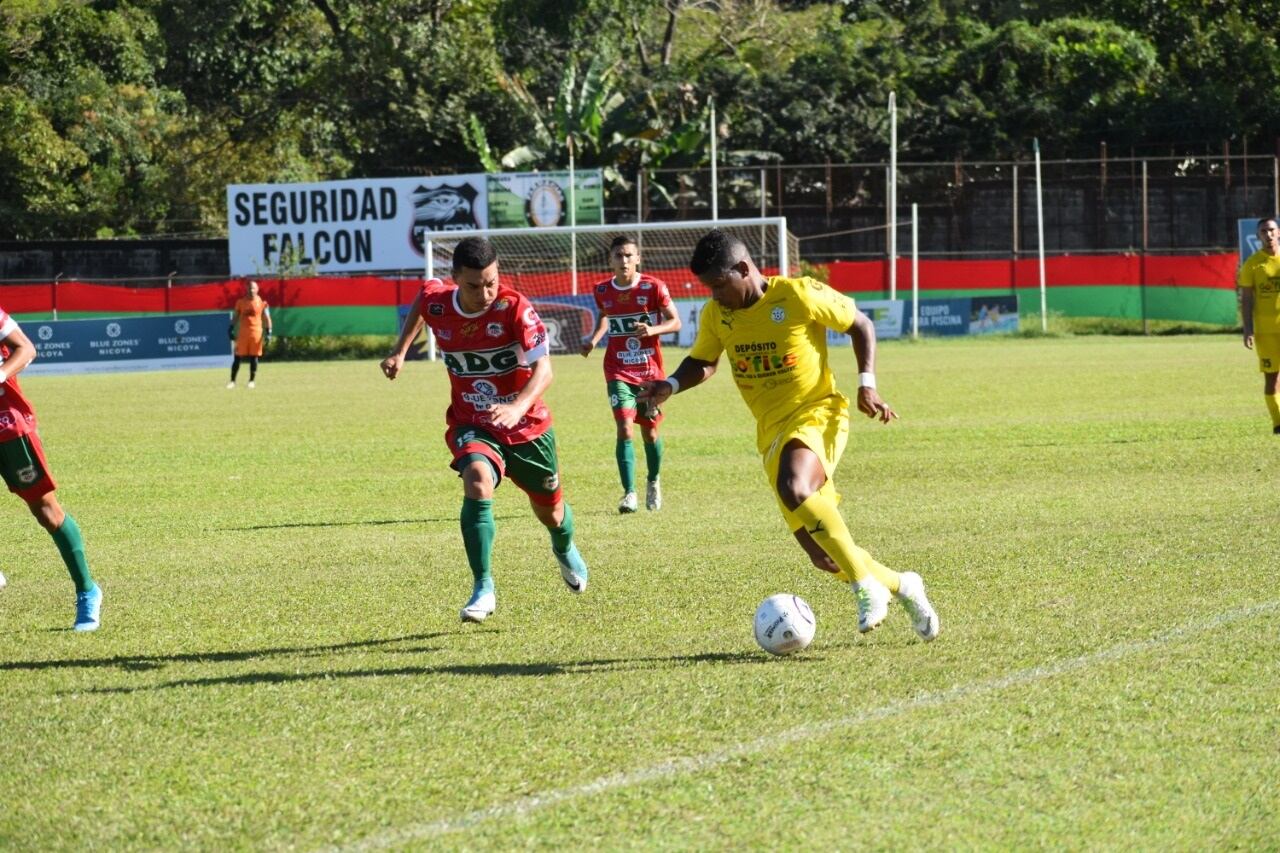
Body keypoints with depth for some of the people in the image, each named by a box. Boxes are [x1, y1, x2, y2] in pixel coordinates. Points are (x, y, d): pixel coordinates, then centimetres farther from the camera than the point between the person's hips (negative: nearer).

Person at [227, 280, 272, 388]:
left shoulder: (261, 302, 2)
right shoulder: (240, 302, 7)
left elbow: (267, 318, 3)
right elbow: (235, 317, 12)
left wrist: (268, 332, -4)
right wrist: (231, 329, 4)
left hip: (256, 332, -1)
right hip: (243, 332, 1)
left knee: (254, 357, 1)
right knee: (237, 357, -1)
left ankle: (252, 381, 10)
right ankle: (232, 381, 4)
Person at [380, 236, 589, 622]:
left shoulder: (515, 308, -23)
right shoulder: (437, 303, -13)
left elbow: (543, 369, -31)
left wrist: (517, 408, -49)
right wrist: (400, 351, 11)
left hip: (527, 425, -1)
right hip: (471, 426, 1)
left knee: (550, 510, 18)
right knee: (478, 481, -32)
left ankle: (565, 549, 58)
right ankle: (483, 589, -28)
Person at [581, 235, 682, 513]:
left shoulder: (653, 287, -9)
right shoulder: (602, 291, 0)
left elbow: (675, 322, -5)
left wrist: (652, 329, -24)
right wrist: (593, 340, 2)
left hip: (650, 369, -1)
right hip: (618, 371, 1)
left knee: (649, 431, 9)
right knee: (624, 428, -15)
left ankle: (653, 482, 36)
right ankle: (629, 492, -13)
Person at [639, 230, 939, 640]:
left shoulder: (799, 296, -12)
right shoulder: (715, 315, 3)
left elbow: (860, 324, 0)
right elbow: (703, 363, 19)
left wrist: (867, 384, -11)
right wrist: (671, 385, -2)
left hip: (817, 414, -6)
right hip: (772, 432, 6)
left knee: (794, 488, -37)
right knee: (822, 553, 1)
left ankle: (865, 585, -25)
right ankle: (901, 586, 25)